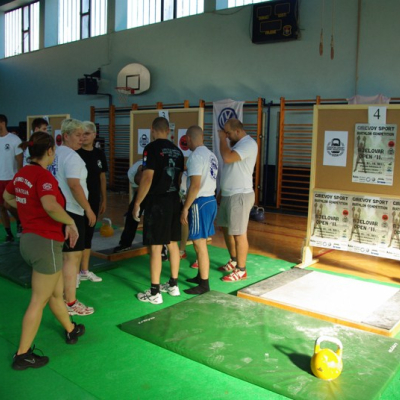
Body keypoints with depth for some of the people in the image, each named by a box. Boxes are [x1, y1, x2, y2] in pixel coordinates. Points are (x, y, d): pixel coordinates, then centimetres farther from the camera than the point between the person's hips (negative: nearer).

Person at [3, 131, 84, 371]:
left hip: (29, 239, 9)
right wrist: (71, 222, -21)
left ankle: (71, 331, 41)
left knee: (56, 293, 23)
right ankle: (23, 355, 14)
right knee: (38, 301, 3)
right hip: (46, 243, -9)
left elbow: (7, 197, 25)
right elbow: (51, 206, -37)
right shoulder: (43, 175, -20)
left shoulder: (22, 173, 6)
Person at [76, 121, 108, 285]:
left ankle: (85, 271, 25)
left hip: (94, 200, 6)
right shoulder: (74, 153, -9)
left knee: (88, 234, 13)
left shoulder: (99, 154, 7)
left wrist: (104, 199, 13)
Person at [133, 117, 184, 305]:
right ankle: (173, 285, 25)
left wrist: (137, 202, -10)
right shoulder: (177, 150, 10)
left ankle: (154, 293, 4)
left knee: (155, 247, -2)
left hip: (157, 202, -7)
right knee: (173, 243, 14)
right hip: (174, 201, 7)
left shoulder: (152, 148, -10)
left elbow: (147, 178, -17)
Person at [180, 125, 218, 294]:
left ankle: (204, 284, 5)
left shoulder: (195, 156, -16)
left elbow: (195, 185, -21)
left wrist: (185, 208, -17)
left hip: (200, 202, -9)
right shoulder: (211, 155, 12)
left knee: (199, 244, -3)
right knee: (200, 242, 18)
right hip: (211, 200, 9)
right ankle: (201, 276, 29)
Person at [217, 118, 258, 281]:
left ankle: (241, 270, 6)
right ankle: (234, 261, 34)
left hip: (240, 195, -10)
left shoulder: (249, 143, -15)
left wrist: (222, 139, -14)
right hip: (228, 194, 10)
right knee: (226, 229, 18)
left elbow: (227, 158, -29)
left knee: (238, 233, -4)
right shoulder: (237, 144, 16)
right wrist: (221, 192, 20)